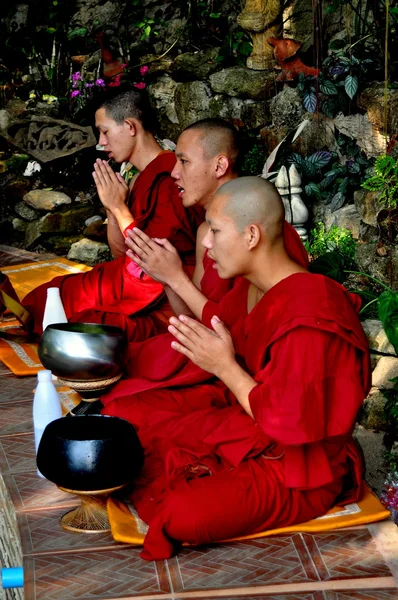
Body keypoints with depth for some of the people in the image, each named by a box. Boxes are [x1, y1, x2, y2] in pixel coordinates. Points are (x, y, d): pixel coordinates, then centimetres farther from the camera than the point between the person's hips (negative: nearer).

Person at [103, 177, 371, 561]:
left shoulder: (307, 319, -30)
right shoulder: (249, 288, 0)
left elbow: (292, 425, -28)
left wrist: (225, 366, -24)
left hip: (296, 471, -9)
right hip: (238, 417, 9)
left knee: (185, 514, -29)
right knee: (121, 412, 7)